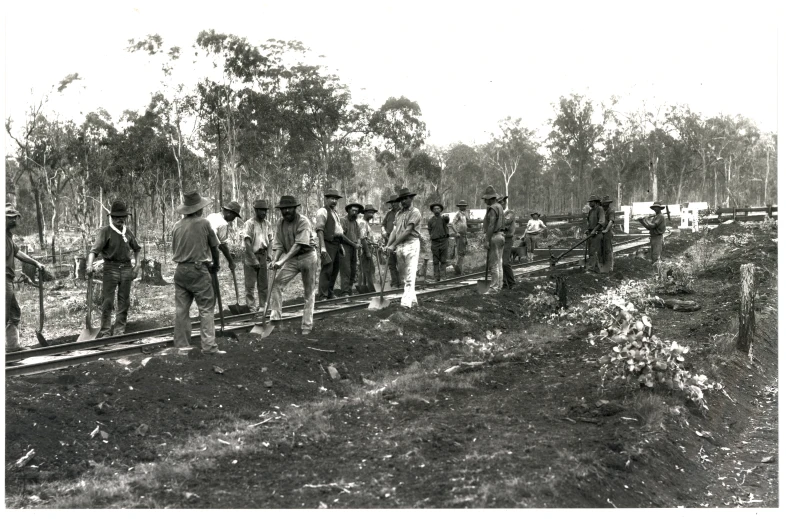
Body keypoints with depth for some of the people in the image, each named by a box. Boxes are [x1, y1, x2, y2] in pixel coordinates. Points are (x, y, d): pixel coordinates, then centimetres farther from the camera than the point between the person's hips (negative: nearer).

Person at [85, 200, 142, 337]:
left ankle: (119, 330, 16)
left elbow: (136, 249, 24)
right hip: (111, 268, -4)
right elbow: (94, 250, -14)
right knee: (107, 301, -4)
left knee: (124, 302, 7)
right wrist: (90, 265, -30)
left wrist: (137, 265, 13)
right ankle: (105, 331, 3)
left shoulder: (128, 232, 10)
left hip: (126, 268, 4)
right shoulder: (105, 231, -4)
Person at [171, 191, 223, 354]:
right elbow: (214, 246, 4)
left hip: (180, 270, 5)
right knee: (206, 309, -3)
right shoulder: (203, 223, -6)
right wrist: (215, 265, 20)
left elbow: (175, 250, 14)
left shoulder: (177, 226, 6)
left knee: (181, 309, 9)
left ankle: (181, 345, 13)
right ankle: (209, 346, -8)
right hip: (198, 269, -5)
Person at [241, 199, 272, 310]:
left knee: (263, 283, 9)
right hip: (250, 255, -6)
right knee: (250, 283, -1)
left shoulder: (266, 223, 6)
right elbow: (247, 243, -18)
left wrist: (268, 253, 0)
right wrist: (254, 259, -22)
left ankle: (263, 305, 18)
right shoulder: (249, 224, -13)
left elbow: (270, 239, 13)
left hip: (262, 255, 6)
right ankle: (251, 306, 4)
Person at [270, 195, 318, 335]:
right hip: (291, 259, 5)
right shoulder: (280, 223, 0)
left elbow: (299, 245, -26)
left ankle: (307, 326, 11)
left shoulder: (303, 221, -18)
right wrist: (275, 260, -20)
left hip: (307, 256, -5)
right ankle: (275, 317, -13)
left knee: (308, 292, 3)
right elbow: (278, 245, -1)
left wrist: (283, 261, -33)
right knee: (276, 283, -15)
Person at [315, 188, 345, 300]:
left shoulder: (335, 212, 22)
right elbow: (319, 229, -15)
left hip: (336, 244, 9)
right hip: (328, 243, -9)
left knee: (335, 269, 12)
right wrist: (322, 247, -23)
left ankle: (330, 293, 21)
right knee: (327, 269, -13)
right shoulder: (323, 211, -7)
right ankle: (322, 296, -12)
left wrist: (340, 244, 22)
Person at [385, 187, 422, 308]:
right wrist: (388, 245, -4)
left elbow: (407, 231, -13)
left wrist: (393, 245, -15)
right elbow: (394, 230, 11)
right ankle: (413, 300, 17)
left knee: (409, 276, -11)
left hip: (411, 245, -7)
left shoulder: (415, 213, -6)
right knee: (405, 276, 10)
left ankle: (406, 302, -16)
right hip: (399, 246, 7)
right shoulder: (398, 214, 17)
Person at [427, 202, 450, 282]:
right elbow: (430, 231, 14)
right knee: (435, 261, 3)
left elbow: (447, 221, -19)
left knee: (443, 260, 0)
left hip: (443, 241, -2)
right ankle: (436, 277, 7)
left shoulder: (443, 218, 1)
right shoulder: (431, 220, 6)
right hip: (435, 242, 2)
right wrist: (433, 236, 2)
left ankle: (443, 276, 2)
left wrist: (445, 217, -39)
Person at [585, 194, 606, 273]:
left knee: (594, 251, -12)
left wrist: (594, 230, -25)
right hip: (590, 233, 8)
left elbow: (602, 222, -20)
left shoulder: (600, 210, -10)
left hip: (596, 233, -8)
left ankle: (591, 268, -17)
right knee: (590, 251, 6)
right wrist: (587, 230, 6)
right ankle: (595, 268, 11)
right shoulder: (591, 211, 15)